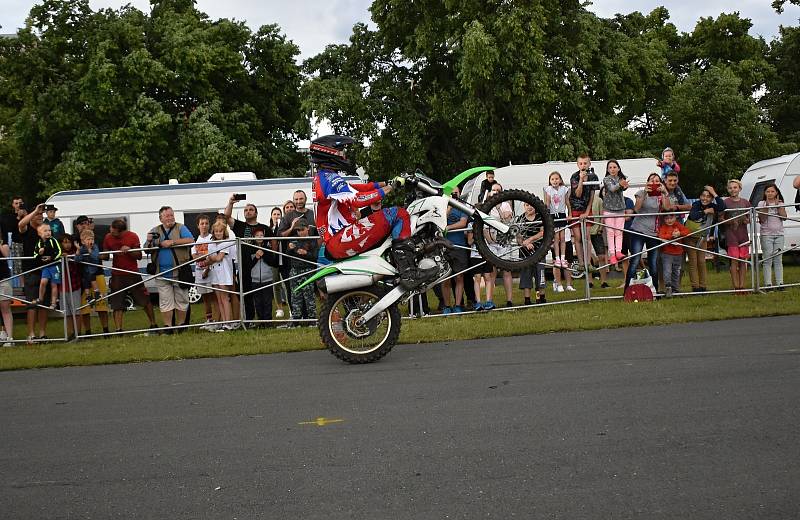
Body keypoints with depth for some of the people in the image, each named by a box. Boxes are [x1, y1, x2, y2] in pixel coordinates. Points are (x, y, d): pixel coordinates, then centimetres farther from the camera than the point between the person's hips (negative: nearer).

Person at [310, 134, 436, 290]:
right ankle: (409, 273, -25)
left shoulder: (321, 177, 20)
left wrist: (385, 183, 12)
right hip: (342, 239, -11)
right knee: (398, 214, -15)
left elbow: (353, 189, 21)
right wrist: (388, 188, -20)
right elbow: (356, 199, -26)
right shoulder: (330, 178, -13)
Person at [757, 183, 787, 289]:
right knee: (768, 260, -5)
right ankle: (768, 283, -5)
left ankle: (779, 283, 4)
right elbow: (762, 219, -10)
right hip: (766, 234, -3)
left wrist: (778, 205, -8)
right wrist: (767, 205, -14)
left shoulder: (780, 203, 10)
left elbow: (783, 217, -4)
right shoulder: (762, 203, 1)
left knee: (778, 260, 3)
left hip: (779, 234, 3)